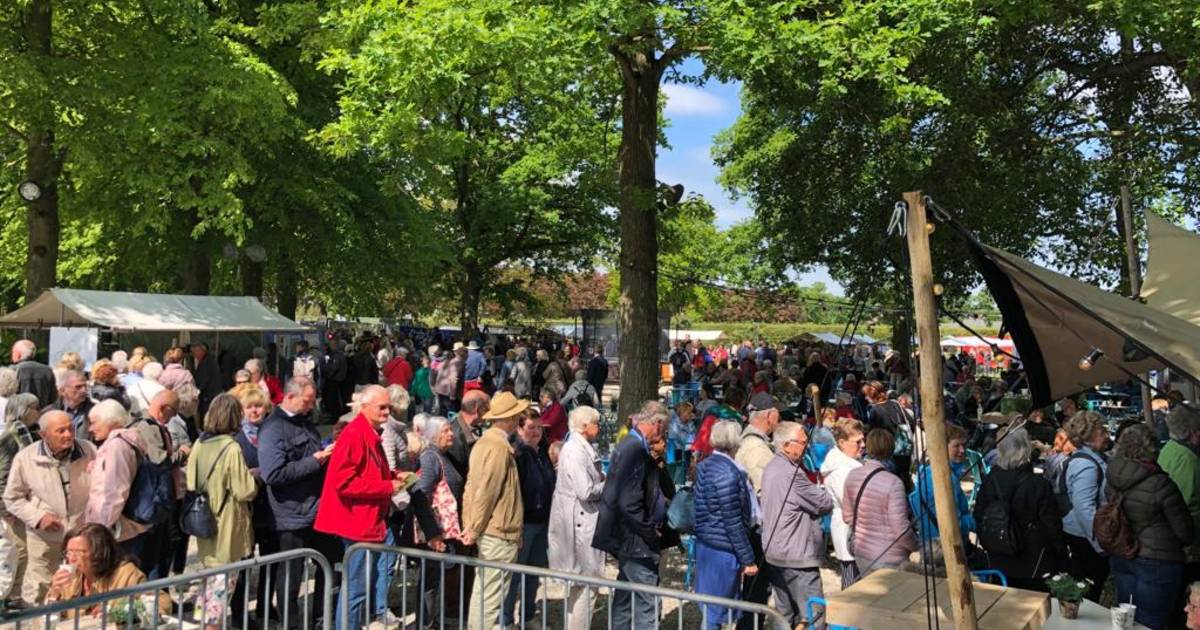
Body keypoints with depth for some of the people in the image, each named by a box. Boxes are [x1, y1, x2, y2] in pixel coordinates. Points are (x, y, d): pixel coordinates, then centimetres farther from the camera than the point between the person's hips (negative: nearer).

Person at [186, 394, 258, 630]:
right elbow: (245, 491, -19)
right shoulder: (231, 448, -19)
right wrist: (254, 479, 0)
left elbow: (191, 484, 7)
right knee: (224, 578, 2)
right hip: (226, 524, -7)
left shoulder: (199, 444, 0)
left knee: (210, 576, 20)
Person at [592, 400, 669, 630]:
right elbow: (628, 503, -24)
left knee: (625, 597, 18)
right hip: (637, 542, -10)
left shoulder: (628, 445, 11)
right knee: (646, 602, -4)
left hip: (627, 540, 10)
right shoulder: (636, 449, -21)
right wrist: (650, 533, -15)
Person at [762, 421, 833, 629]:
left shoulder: (771, 468, 10)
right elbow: (825, 503, -14)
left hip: (775, 552, 10)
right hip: (797, 556, -10)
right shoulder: (791, 473, -21)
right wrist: (826, 493, 6)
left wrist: (816, 490, -3)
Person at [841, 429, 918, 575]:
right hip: (888, 558, -6)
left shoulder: (852, 475, -4)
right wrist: (915, 546, -1)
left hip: (861, 552, 6)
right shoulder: (893, 483, -22)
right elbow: (901, 529, -19)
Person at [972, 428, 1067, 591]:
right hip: (1034, 566, -4)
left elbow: (978, 520, 3)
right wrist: (1063, 562, 1)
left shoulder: (988, 482, -5)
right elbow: (1052, 525, -11)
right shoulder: (1039, 485, -17)